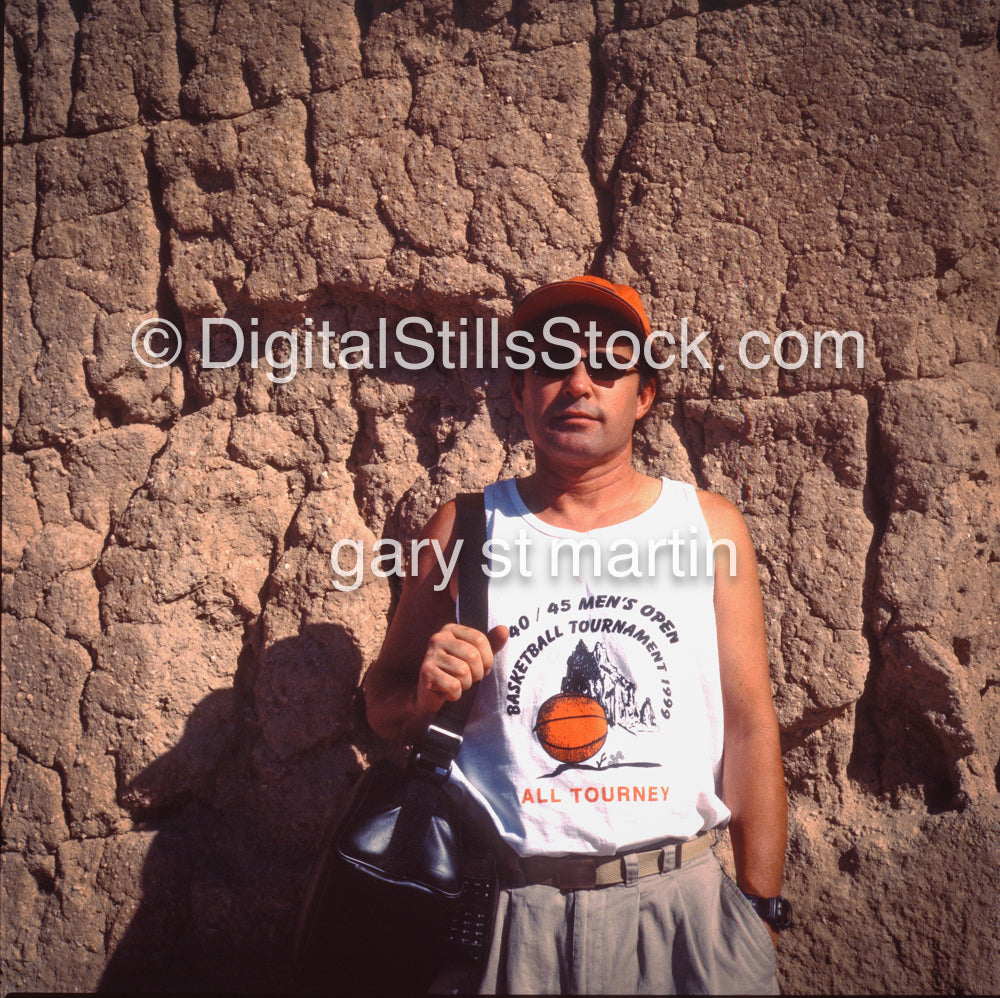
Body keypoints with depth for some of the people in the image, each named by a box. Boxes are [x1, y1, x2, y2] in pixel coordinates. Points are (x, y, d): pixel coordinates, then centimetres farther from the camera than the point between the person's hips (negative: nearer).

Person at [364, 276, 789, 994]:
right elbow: (385, 708, 10)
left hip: (676, 903, 0)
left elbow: (750, 725, 2)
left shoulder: (709, 524, 1)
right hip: (506, 910, 0)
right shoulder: (464, 529, 1)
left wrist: (760, 908, 1)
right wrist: (426, 695, -13)